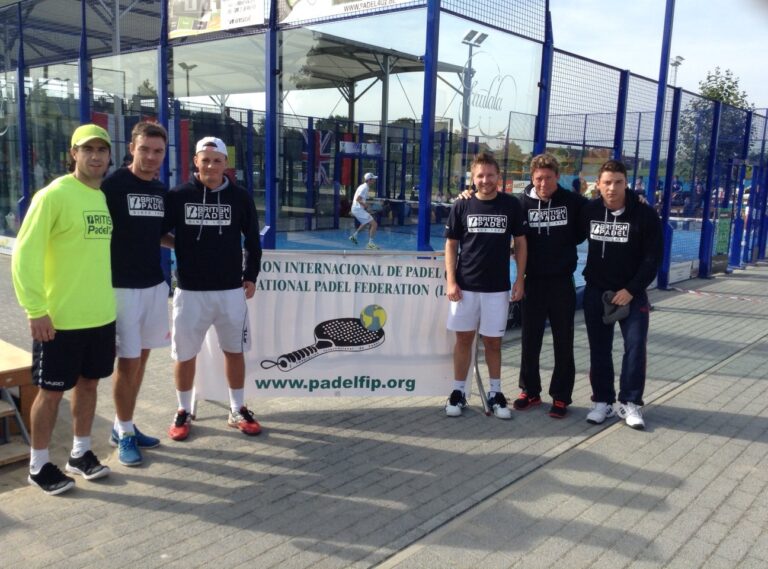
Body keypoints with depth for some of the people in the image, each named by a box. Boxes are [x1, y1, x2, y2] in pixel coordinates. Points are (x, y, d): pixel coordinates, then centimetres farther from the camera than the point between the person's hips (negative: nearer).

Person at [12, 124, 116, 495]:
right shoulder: (54, 195, -13)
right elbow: (24, 254, -15)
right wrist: (36, 310, -18)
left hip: (102, 315, 6)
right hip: (60, 319, -6)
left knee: (88, 383, 16)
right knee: (51, 391, 6)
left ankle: (80, 453, 33)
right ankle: (39, 465, 23)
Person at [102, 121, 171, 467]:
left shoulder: (162, 191, 10)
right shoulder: (112, 186, -10)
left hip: (155, 284, 7)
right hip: (122, 287, -6)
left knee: (141, 358, 12)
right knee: (128, 362, -2)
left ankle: (124, 427, 25)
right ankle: (124, 433, 14)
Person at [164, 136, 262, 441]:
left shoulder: (240, 197, -1)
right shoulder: (178, 196, -5)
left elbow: (252, 240, 9)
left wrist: (251, 276, 7)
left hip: (231, 290, 1)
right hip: (190, 291, -1)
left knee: (234, 351, 10)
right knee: (185, 355, 7)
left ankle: (237, 411, 26)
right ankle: (183, 412, 26)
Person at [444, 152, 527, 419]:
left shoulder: (511, 205, -1)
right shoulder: (461, 206, -1)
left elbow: (520, 243, 5)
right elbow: (451, 245, 3)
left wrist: (519, 280, 0)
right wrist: (451, 281, -6)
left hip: (497, 287, 0)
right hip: (465, 285, 0)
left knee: (493, 341, 8)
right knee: (464, 338, 7)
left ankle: (495, 394, 21)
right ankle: (458, 392, 18)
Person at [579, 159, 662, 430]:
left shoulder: (645, 214, -10)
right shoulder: (589, 211, -2)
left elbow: (653, 258, -10)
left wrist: (631, 290, -14)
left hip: (631, 293, -2)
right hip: (596, 292, 3)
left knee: (635, 346, -6)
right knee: (599, 349, 7)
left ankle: (630, 403, 7)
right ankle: (603, 400, 18)